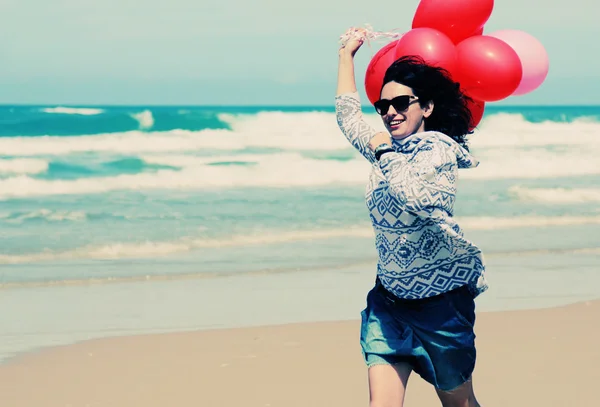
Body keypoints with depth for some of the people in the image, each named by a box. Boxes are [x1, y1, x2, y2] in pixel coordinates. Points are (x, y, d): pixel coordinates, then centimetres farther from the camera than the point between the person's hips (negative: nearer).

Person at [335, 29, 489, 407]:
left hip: (441, 302, -6)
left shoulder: (439, 148, -13)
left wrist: (384, 152, -14)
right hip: (389, 301, 6)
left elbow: (410, 196, -29)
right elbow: (348, 117, 26)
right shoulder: (389, 148, 9)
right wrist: (347, 54, 31)